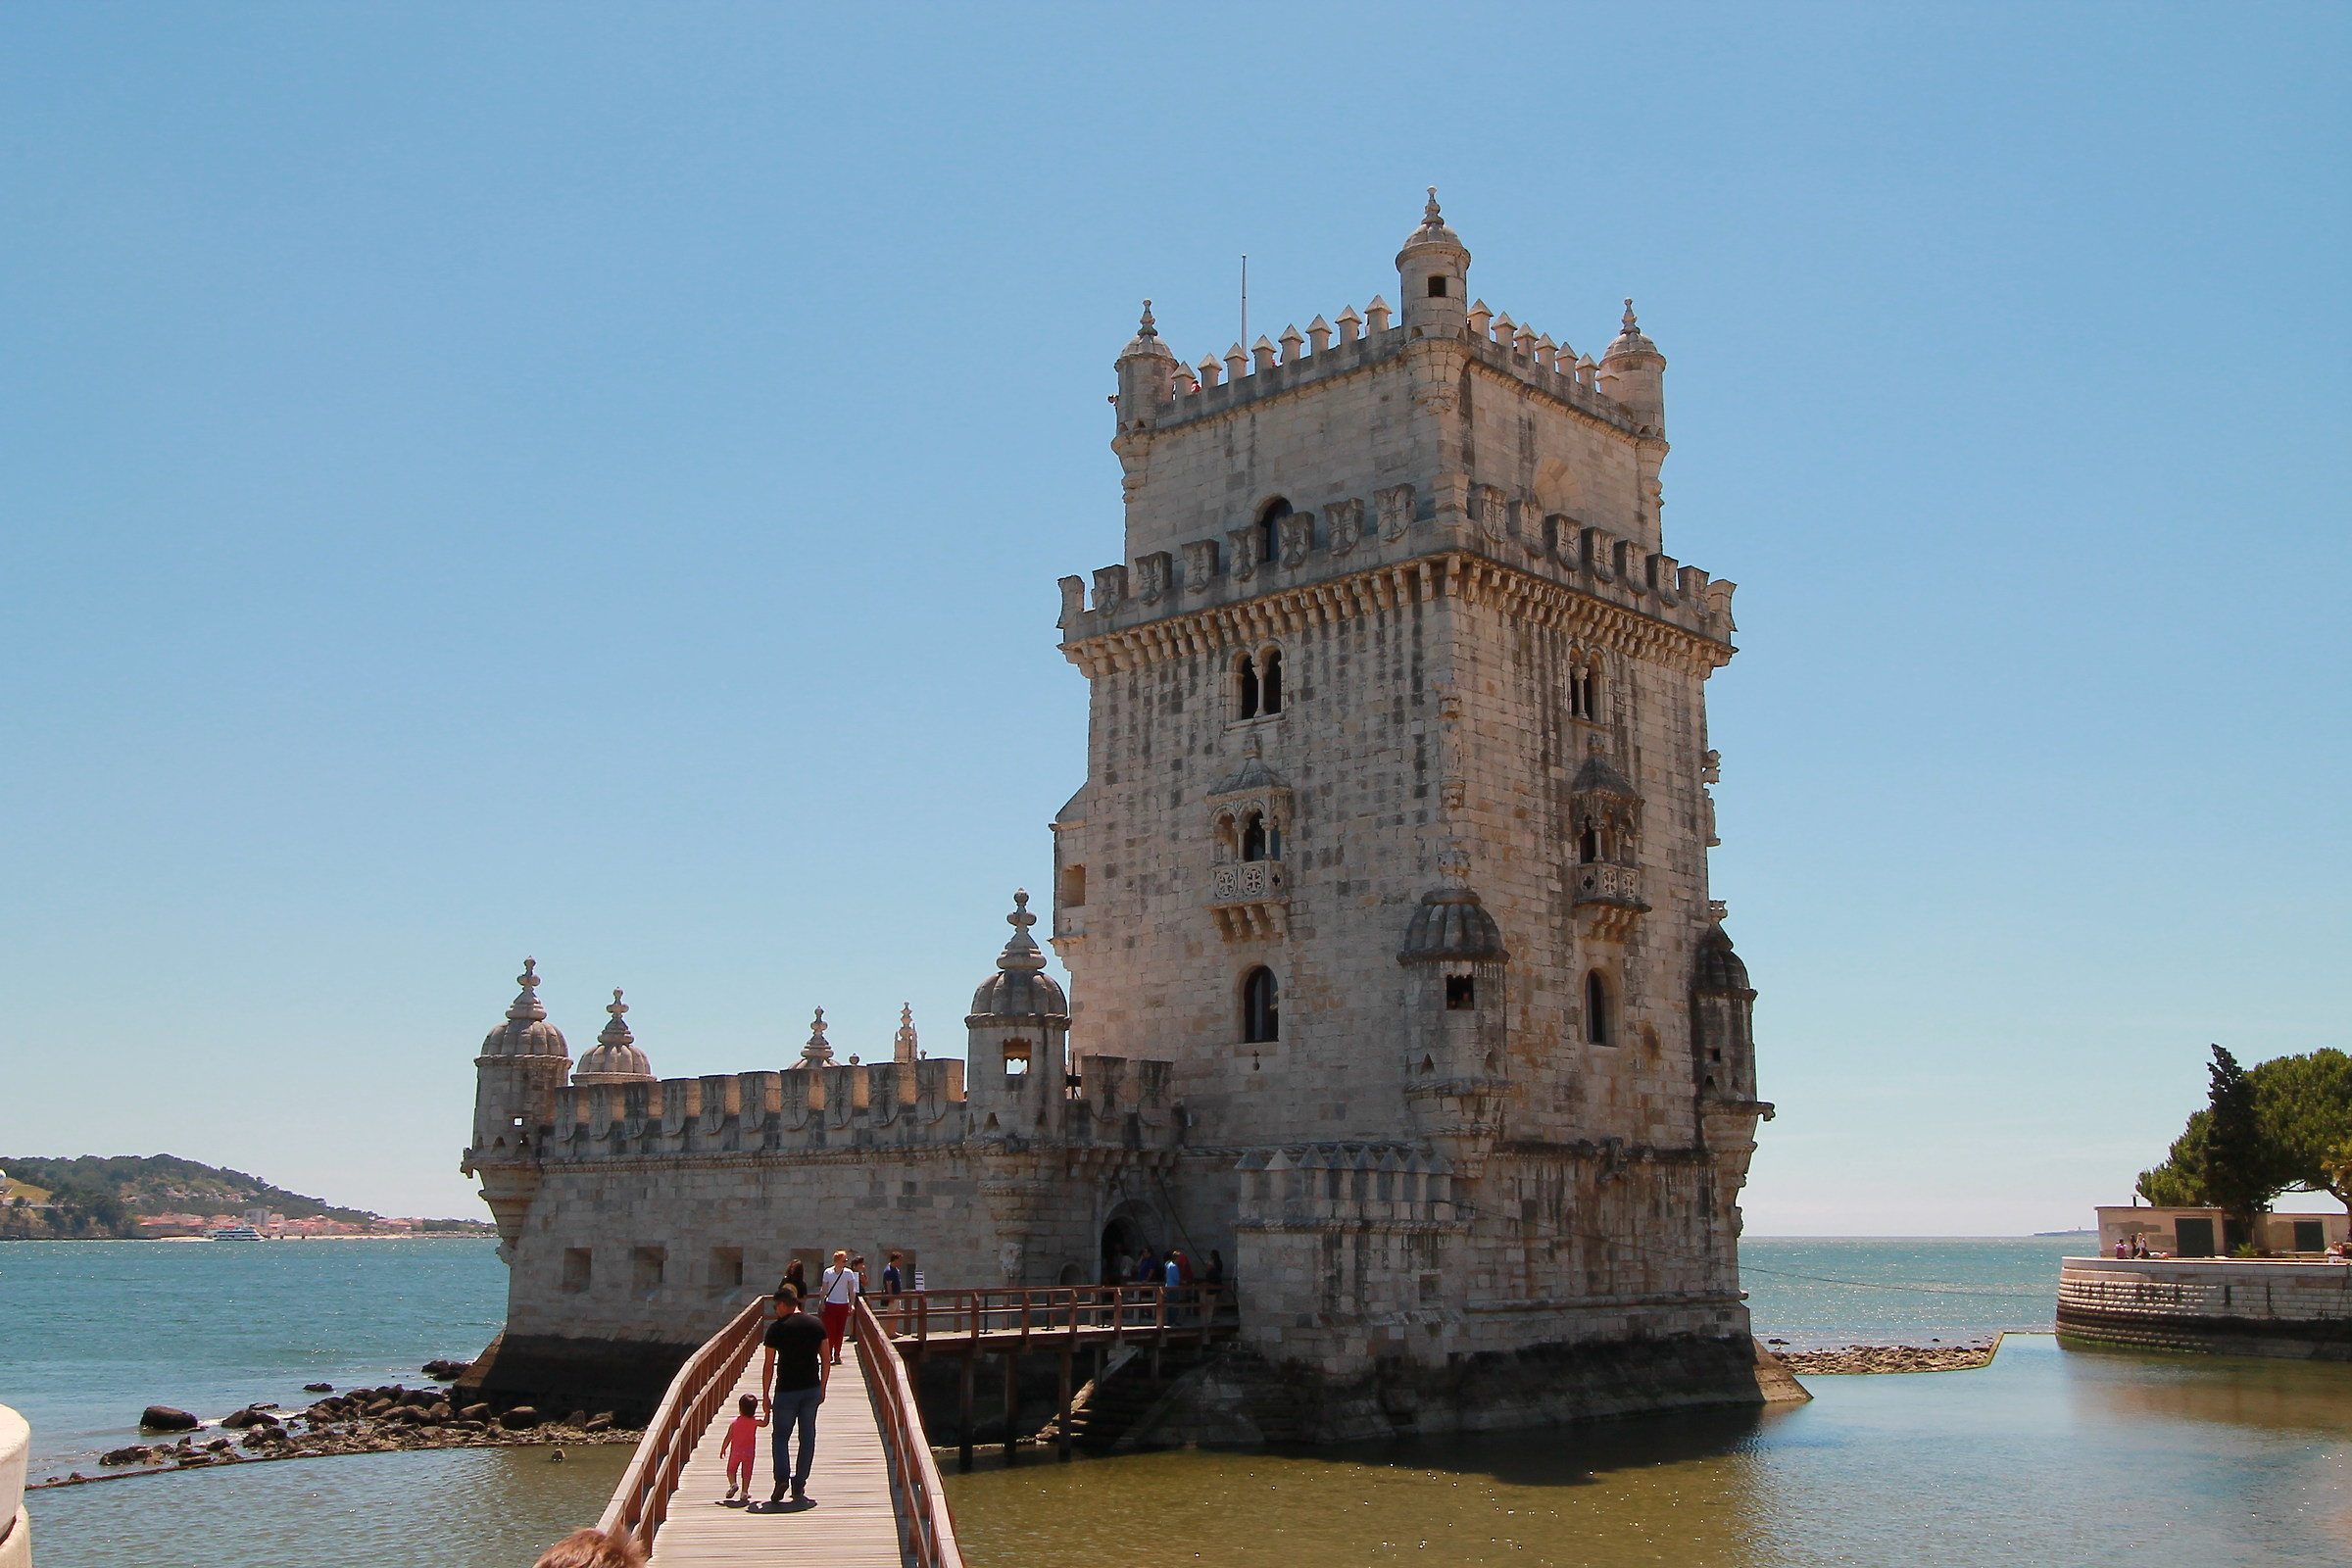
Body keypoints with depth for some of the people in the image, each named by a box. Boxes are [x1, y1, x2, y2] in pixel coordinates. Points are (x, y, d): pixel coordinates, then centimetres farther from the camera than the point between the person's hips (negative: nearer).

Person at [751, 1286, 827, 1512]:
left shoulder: (777, 1328, -6)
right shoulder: (816, 1324, 4)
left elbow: (768, 1365, -5)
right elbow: (825, 1358, 6)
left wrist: (766, 1396, 2)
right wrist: (822, 1388, 15)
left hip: (786, 1389, -3)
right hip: (812, 1389, 3)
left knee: (781, 1436, 7)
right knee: (807, 1437, 9)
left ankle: (782, 1479, -11)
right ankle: (799, 1486, 10)